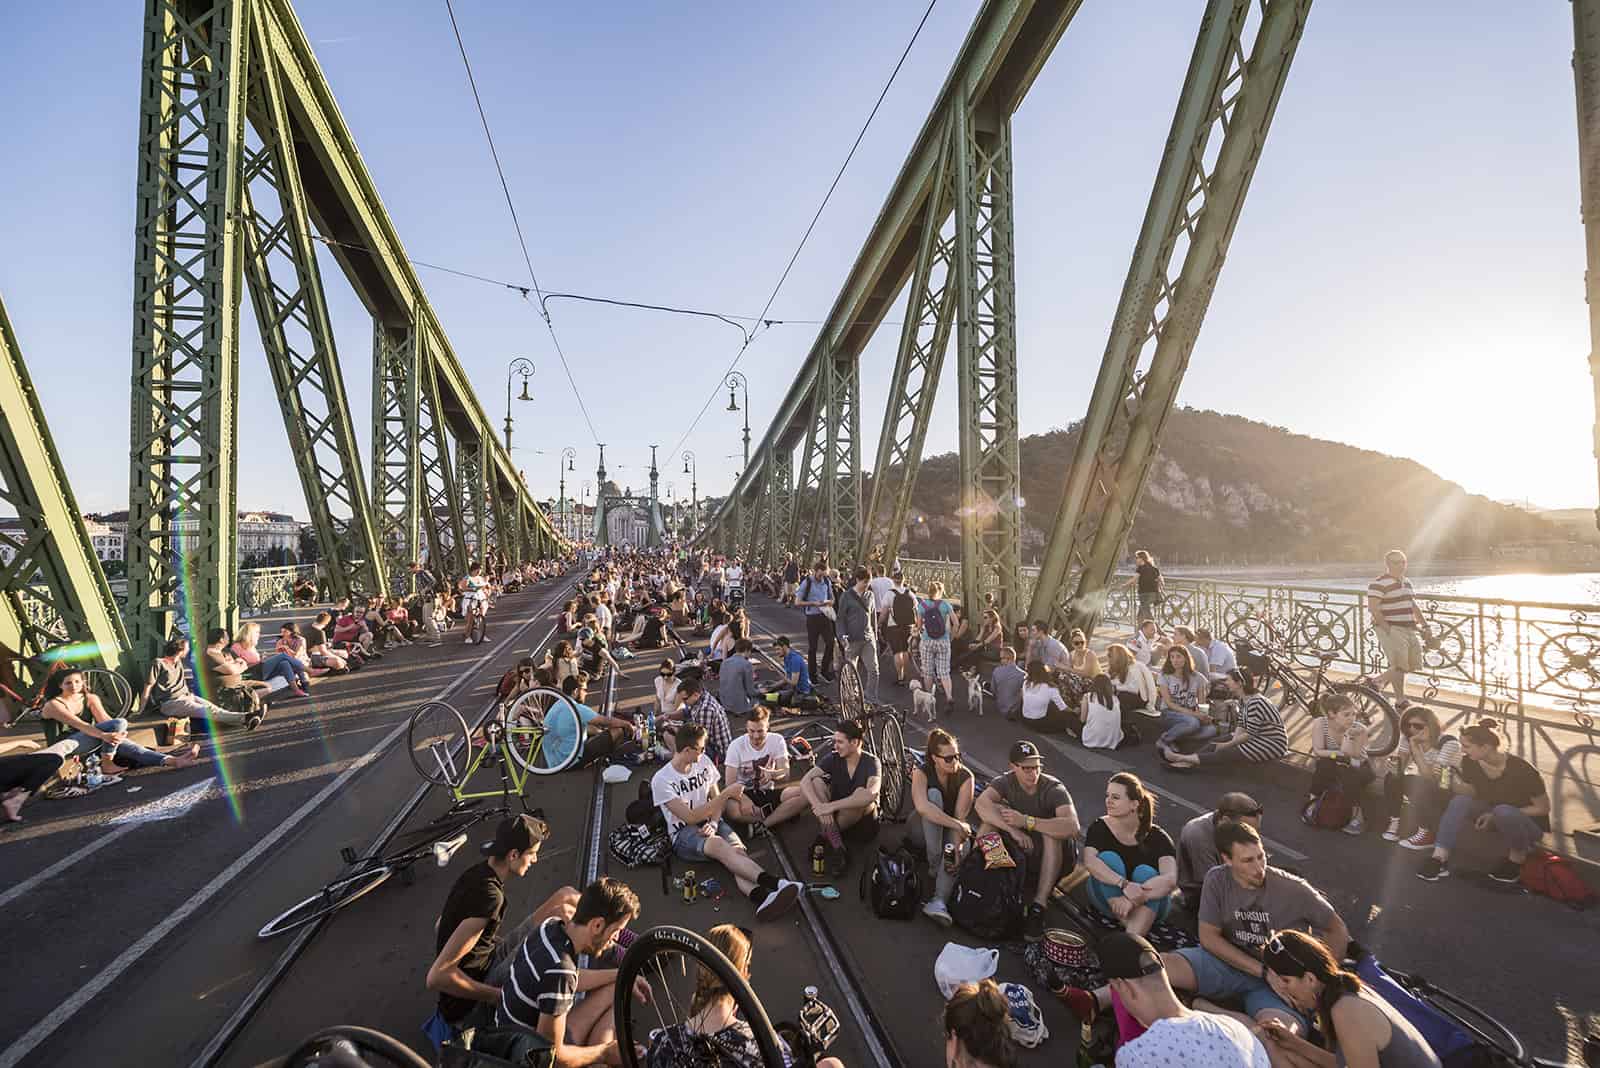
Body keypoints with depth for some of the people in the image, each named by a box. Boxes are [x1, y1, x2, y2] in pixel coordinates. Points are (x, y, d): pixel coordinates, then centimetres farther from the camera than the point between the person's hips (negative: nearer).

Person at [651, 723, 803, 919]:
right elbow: (690, 817, -16)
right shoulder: (661, 780, -11)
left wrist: (714, 824, -11)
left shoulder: (704, 762, 7)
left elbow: (715, 798, 11)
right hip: (683, 834, -5)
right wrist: (726, 794, -17)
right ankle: (775, 884, -51)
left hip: (711, 822, 5)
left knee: (738, 849, -30)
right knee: (718, 844, -37)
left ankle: (762, 898, -57)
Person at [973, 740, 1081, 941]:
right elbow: (981, 803, -30)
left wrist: (1026, 822, -38)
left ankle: (1038, 905, -33)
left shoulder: (1054, 788, -18)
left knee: (1051, 831, -32)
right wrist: (1013, 830, -41)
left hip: (1048, 857, -1)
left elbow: (1073, 828, -36)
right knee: (996, 811, -23)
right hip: (1014, 851, 2)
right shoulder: (1006, 782, -10)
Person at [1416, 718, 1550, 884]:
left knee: (1503, 811, -37)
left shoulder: (1522, 769, -27)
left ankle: (1518, 858, -8)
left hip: (1530, 824, -4)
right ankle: (1439, 859, -31)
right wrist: (1460, 787, -26)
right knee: (1461, 801, -25)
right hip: (1493, 817, 4)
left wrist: (1496, 814, -24)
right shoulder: (1470, 763, -14)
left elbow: (1543, 808, -15)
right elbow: (1471, 794, -1)